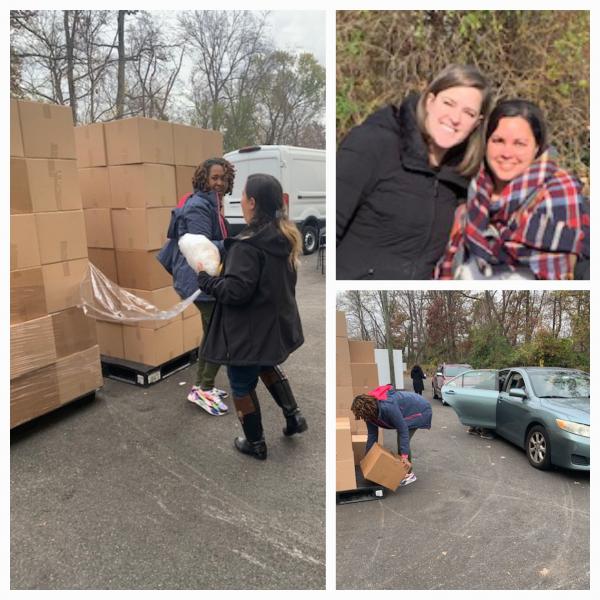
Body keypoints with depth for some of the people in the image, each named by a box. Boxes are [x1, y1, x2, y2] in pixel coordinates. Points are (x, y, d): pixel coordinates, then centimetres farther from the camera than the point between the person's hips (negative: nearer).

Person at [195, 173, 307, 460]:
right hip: (276, 323, 8)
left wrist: (204, 278, -11)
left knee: (242, 385, 13)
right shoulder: (285, 237, 0)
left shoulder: (248, 245, -26)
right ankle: (293, 415, 31)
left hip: (250, 330, -8)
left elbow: (236, 290, -28)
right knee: (267, 367, 33)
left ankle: (256, 443, 29)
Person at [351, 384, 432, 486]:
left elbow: (403, 429, -34)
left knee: (403, 440, -13)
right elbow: (372, 435, -2)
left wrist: (405, 456, -33)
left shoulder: (388, 407, -39)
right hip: (406, 412, 8)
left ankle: (409, 474, 1)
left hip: (420, 410, -8)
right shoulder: (370, 410, -13)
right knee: (401, 440, 9)